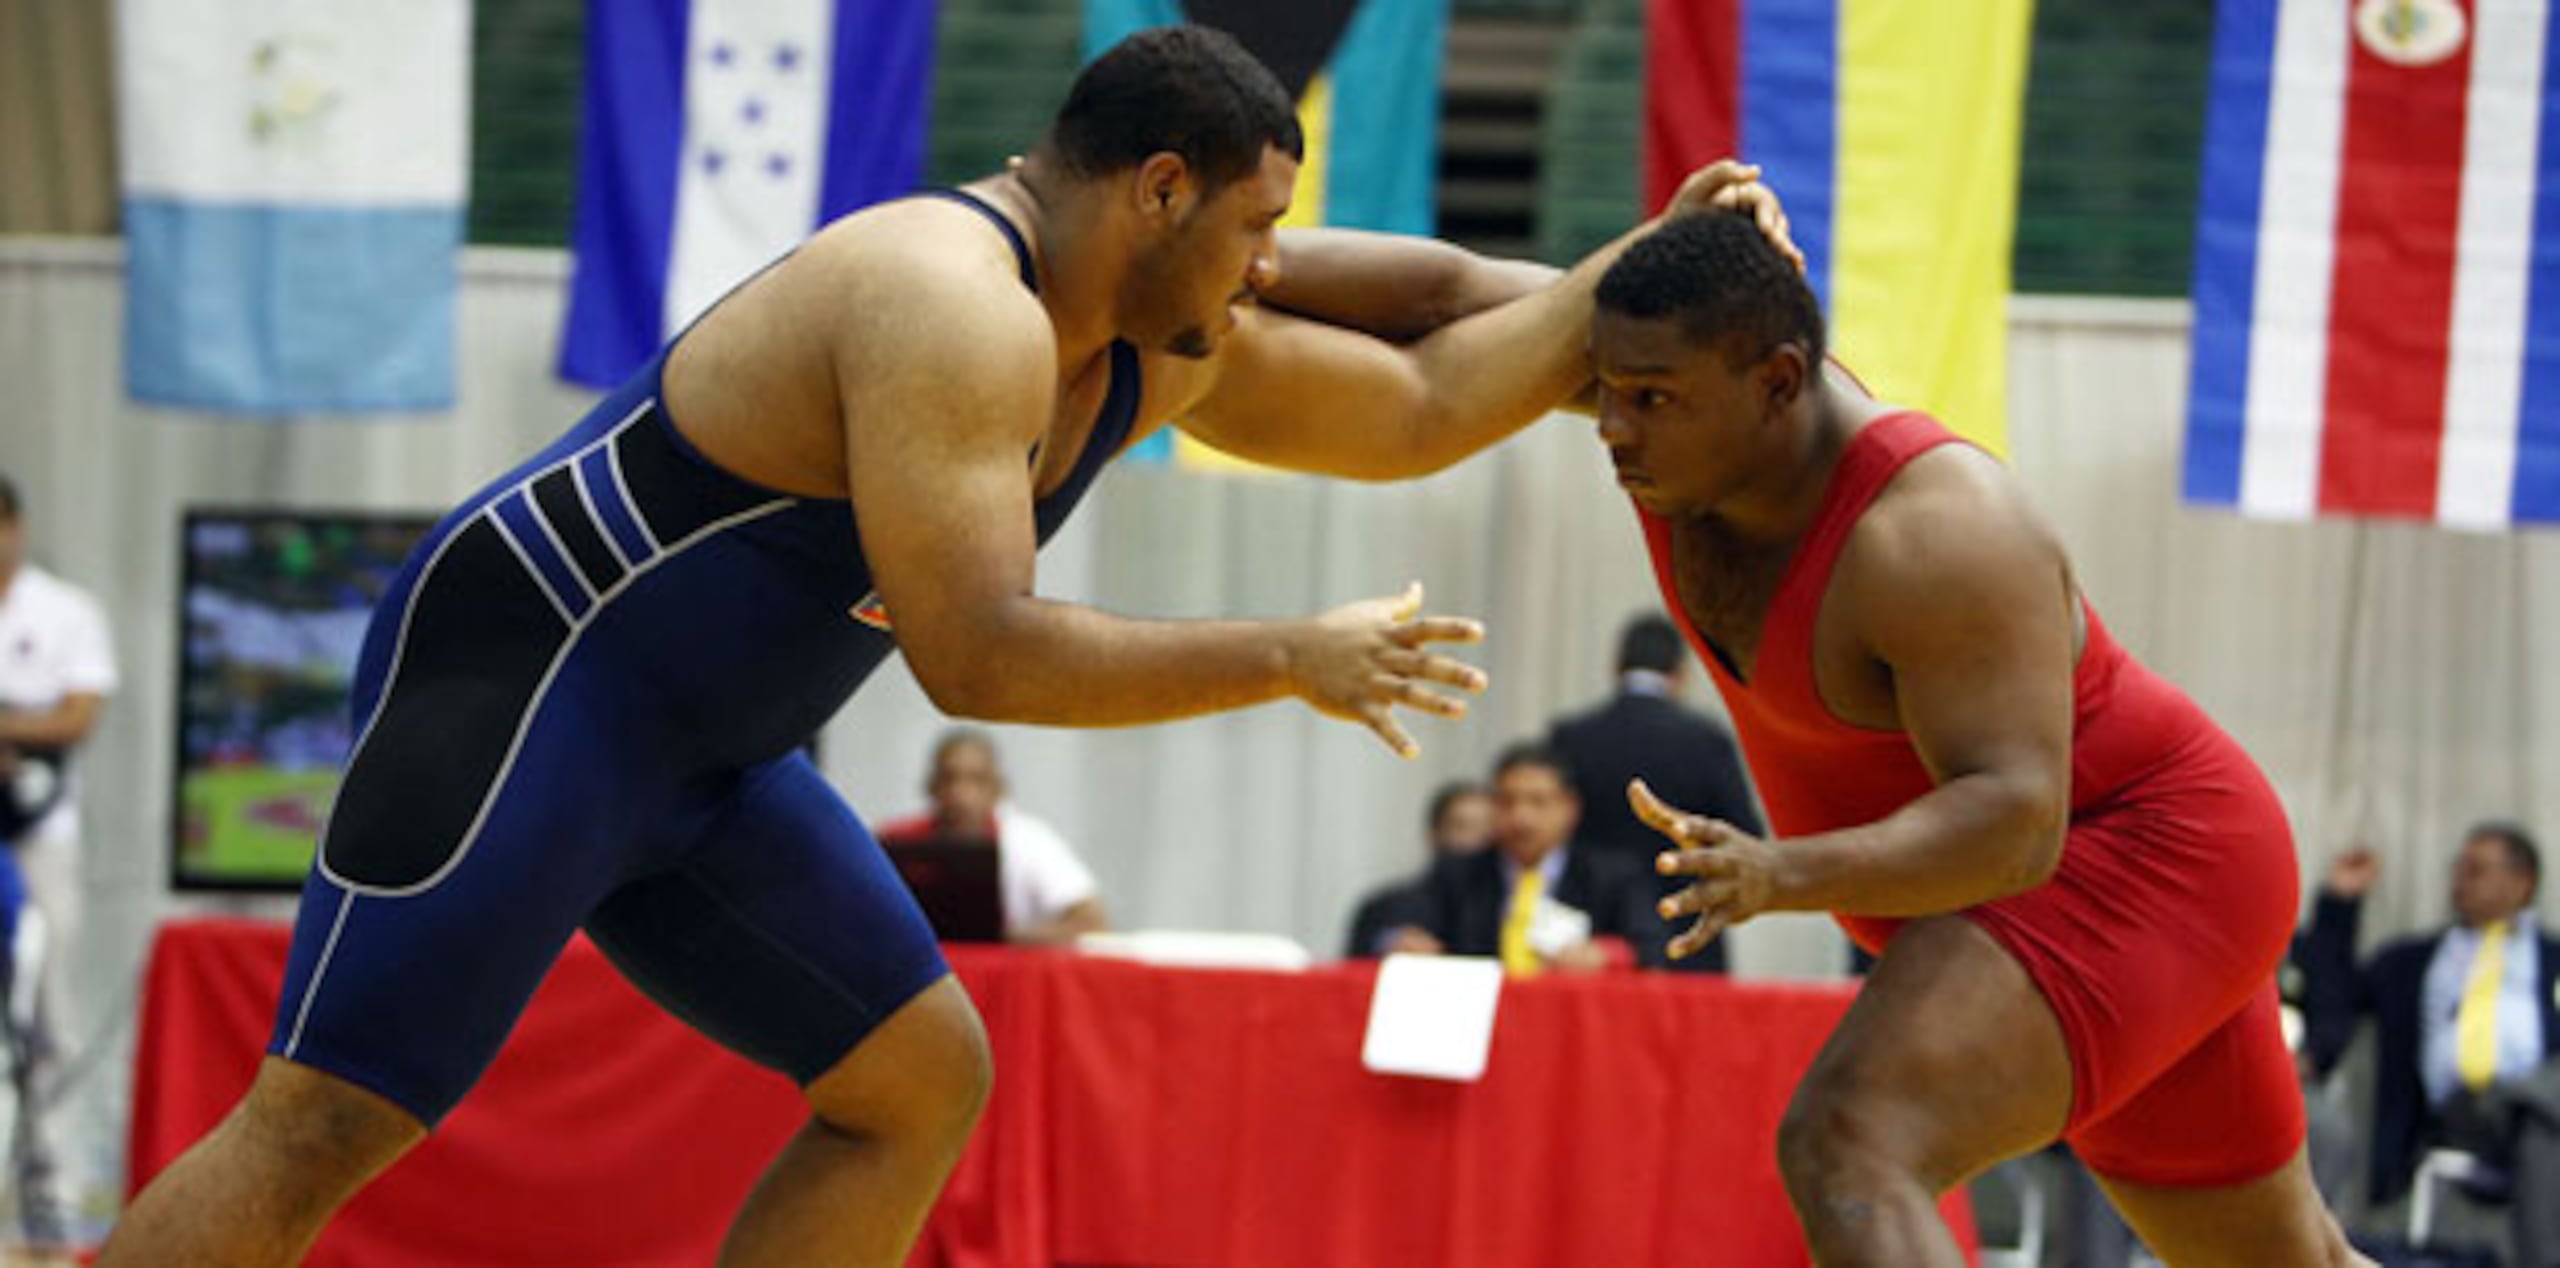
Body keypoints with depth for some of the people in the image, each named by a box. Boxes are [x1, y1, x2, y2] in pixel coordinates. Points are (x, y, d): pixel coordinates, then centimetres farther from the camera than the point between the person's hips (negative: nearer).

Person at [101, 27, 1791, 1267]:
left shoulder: (1158, 353, 10)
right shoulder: (957, 306, -22)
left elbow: (1421, 410, 21)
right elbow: (979, 656, -27)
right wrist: (1290, 661, -20)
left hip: (701, 752, 10)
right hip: (525, 674, -10)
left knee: (924, 1079, 8)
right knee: (326, 1126, -16)